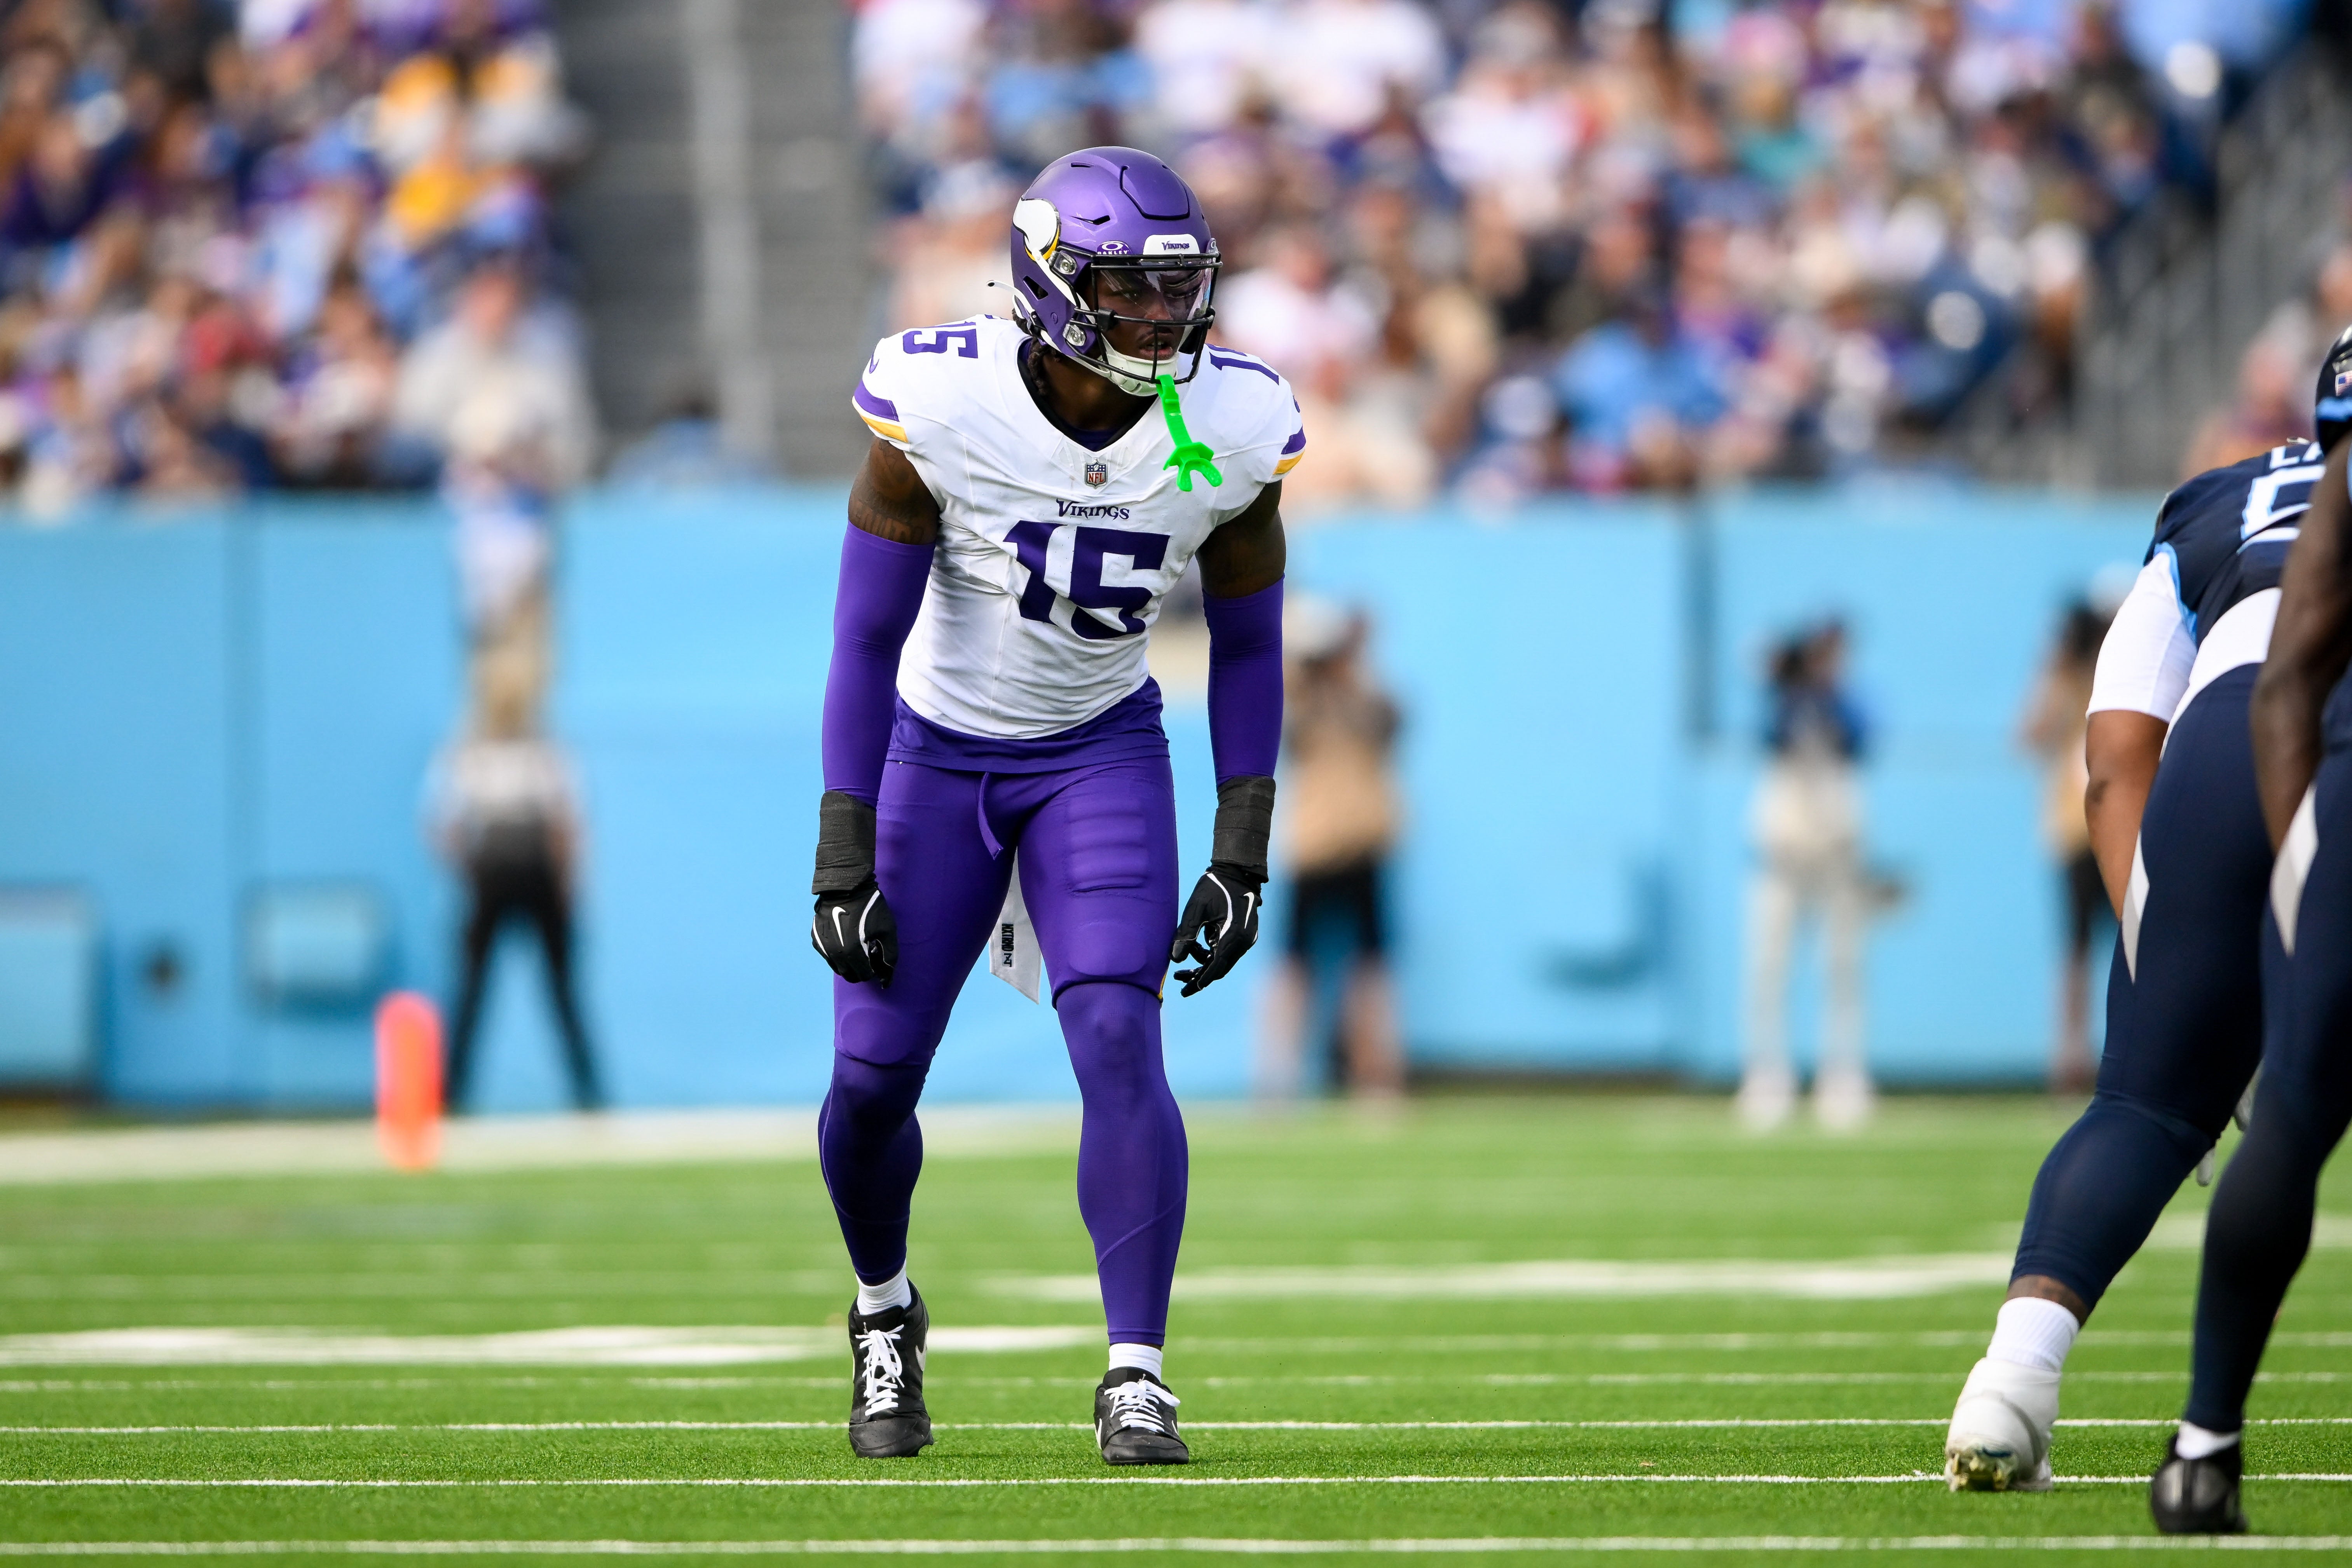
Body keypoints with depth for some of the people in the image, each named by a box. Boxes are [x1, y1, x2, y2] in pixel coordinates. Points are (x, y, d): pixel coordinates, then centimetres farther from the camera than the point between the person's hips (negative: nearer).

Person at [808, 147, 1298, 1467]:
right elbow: (866, 639, -16)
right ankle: (886, 1312, 31)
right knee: (874, 1076, 0)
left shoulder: (1232, 430, -16)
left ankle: (1138, 1377, -16)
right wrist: (846, 859, -17)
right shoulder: (938, 407, -23)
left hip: (1102, 755, 1)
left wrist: (1243, 859, -6)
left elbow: (1248, 648, -2)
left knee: (1119, 1040, -19)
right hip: (937, 753, -1)